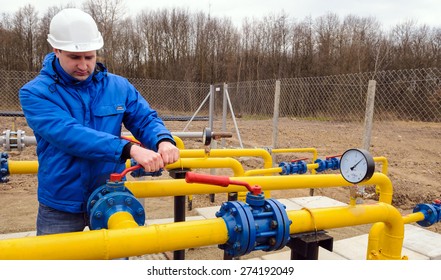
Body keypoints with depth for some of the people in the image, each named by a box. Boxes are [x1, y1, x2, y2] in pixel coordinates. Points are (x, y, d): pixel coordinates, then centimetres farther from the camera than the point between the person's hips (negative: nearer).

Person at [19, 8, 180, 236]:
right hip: (61, 205, -2)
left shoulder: (118, 86, -2)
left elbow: (146, 119, -3)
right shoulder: (35, 92, -13)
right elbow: (68, 134, -28)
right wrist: (130, 149, -39)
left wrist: (163, 141, -29)